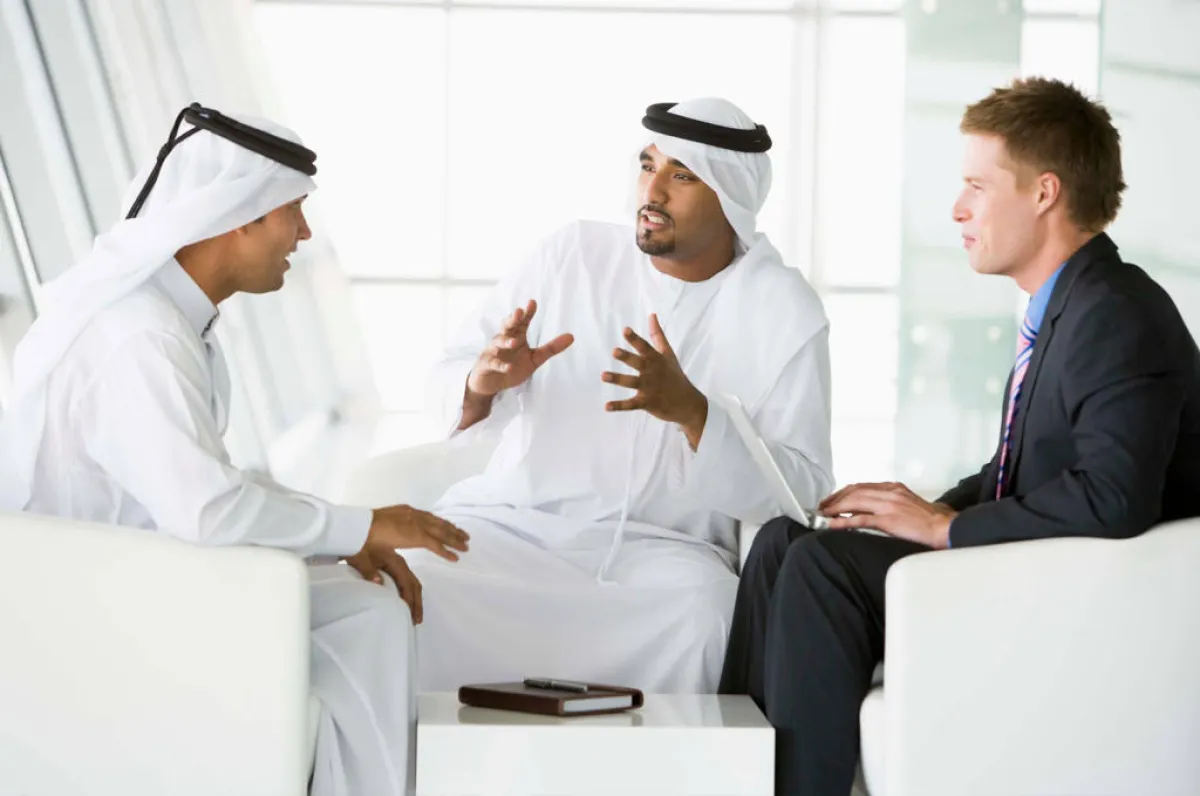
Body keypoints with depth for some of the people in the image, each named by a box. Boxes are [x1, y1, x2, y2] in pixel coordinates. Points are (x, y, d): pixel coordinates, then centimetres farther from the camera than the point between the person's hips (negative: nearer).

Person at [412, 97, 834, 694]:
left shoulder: (784, 311, 1)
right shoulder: (574, 254, 8)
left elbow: (801, 493, -7)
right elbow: (450, 385, 9)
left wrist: (691, 410, -23)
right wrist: (483, 382, -16)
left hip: (661, 548, -2)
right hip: (511, 521, 2)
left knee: (702, 618, -36)